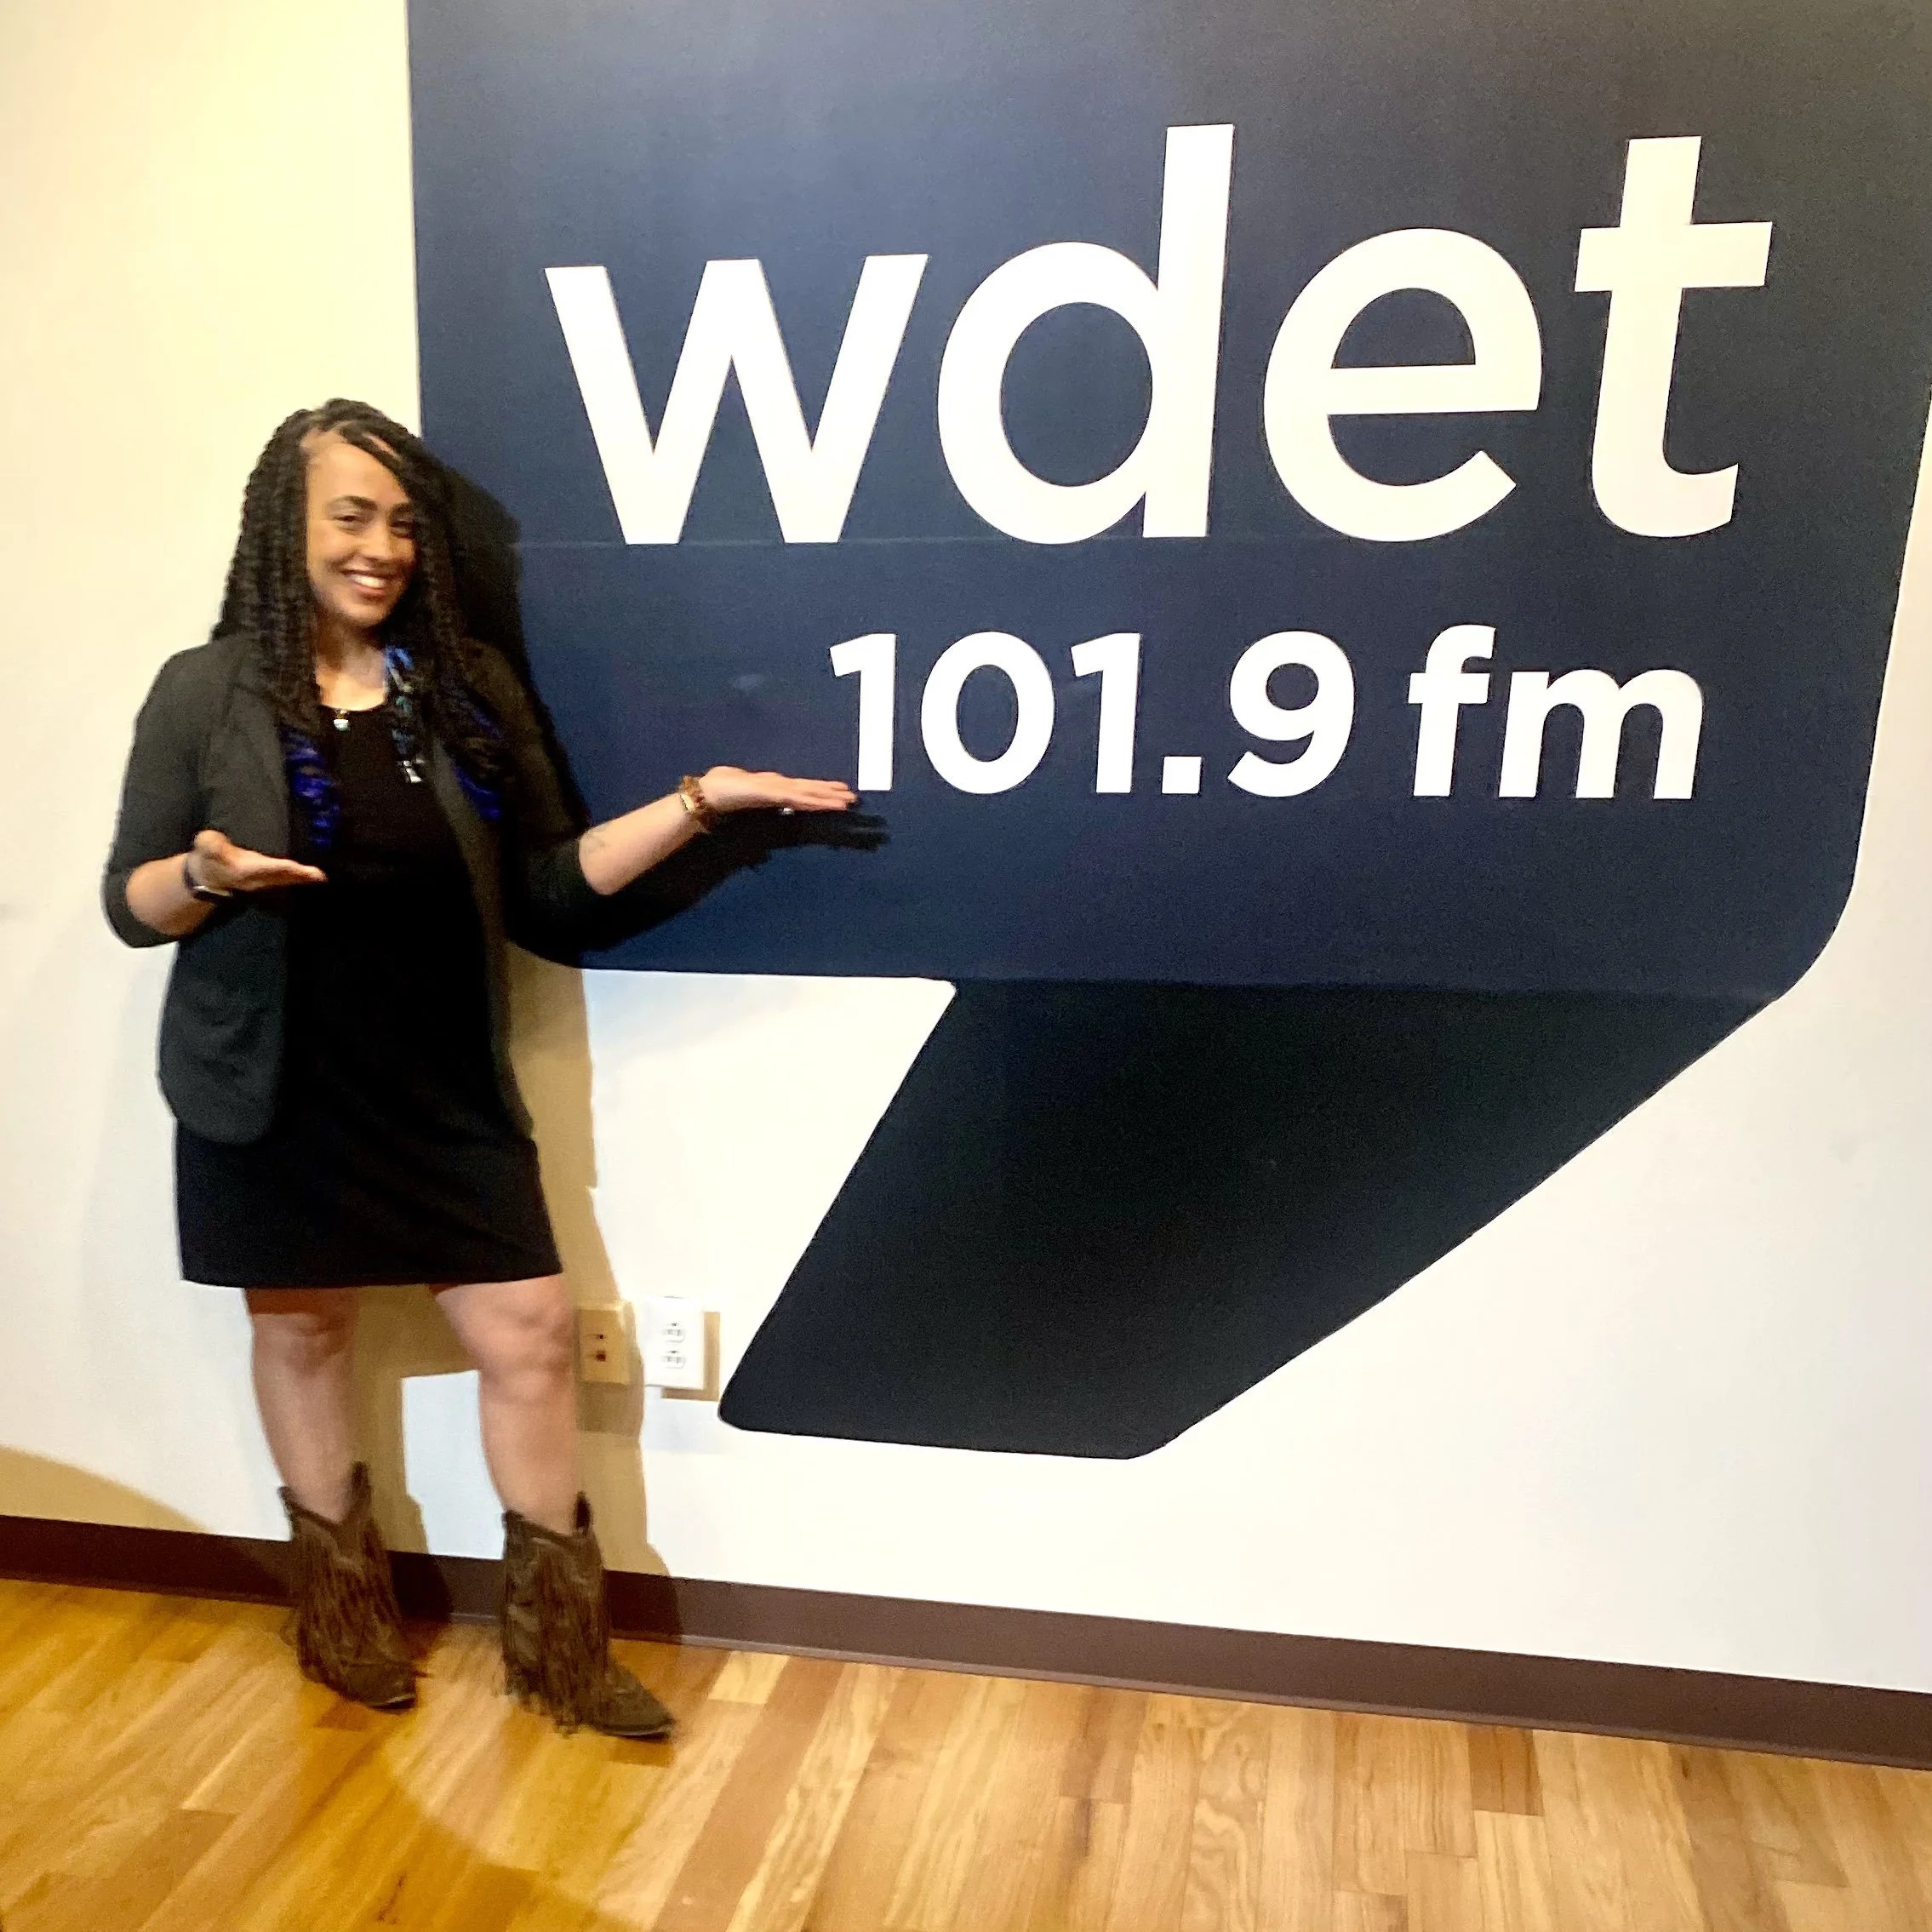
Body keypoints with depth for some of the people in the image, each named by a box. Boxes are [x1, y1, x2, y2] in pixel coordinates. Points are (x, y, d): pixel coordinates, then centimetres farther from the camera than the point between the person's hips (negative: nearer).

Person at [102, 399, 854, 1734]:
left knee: (533, 1333, 1)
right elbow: (131, 904, 0)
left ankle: (559, 1642, 21)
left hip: (443, 1089, 2)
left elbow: (546, 891, 2)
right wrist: (205, 875, -23)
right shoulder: (206, 694, -3)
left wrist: (700, 803, -8)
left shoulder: (469, 688, 3)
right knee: (303, 1330, 13)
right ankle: (344, 1610, 38)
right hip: (275, 1095, -1)